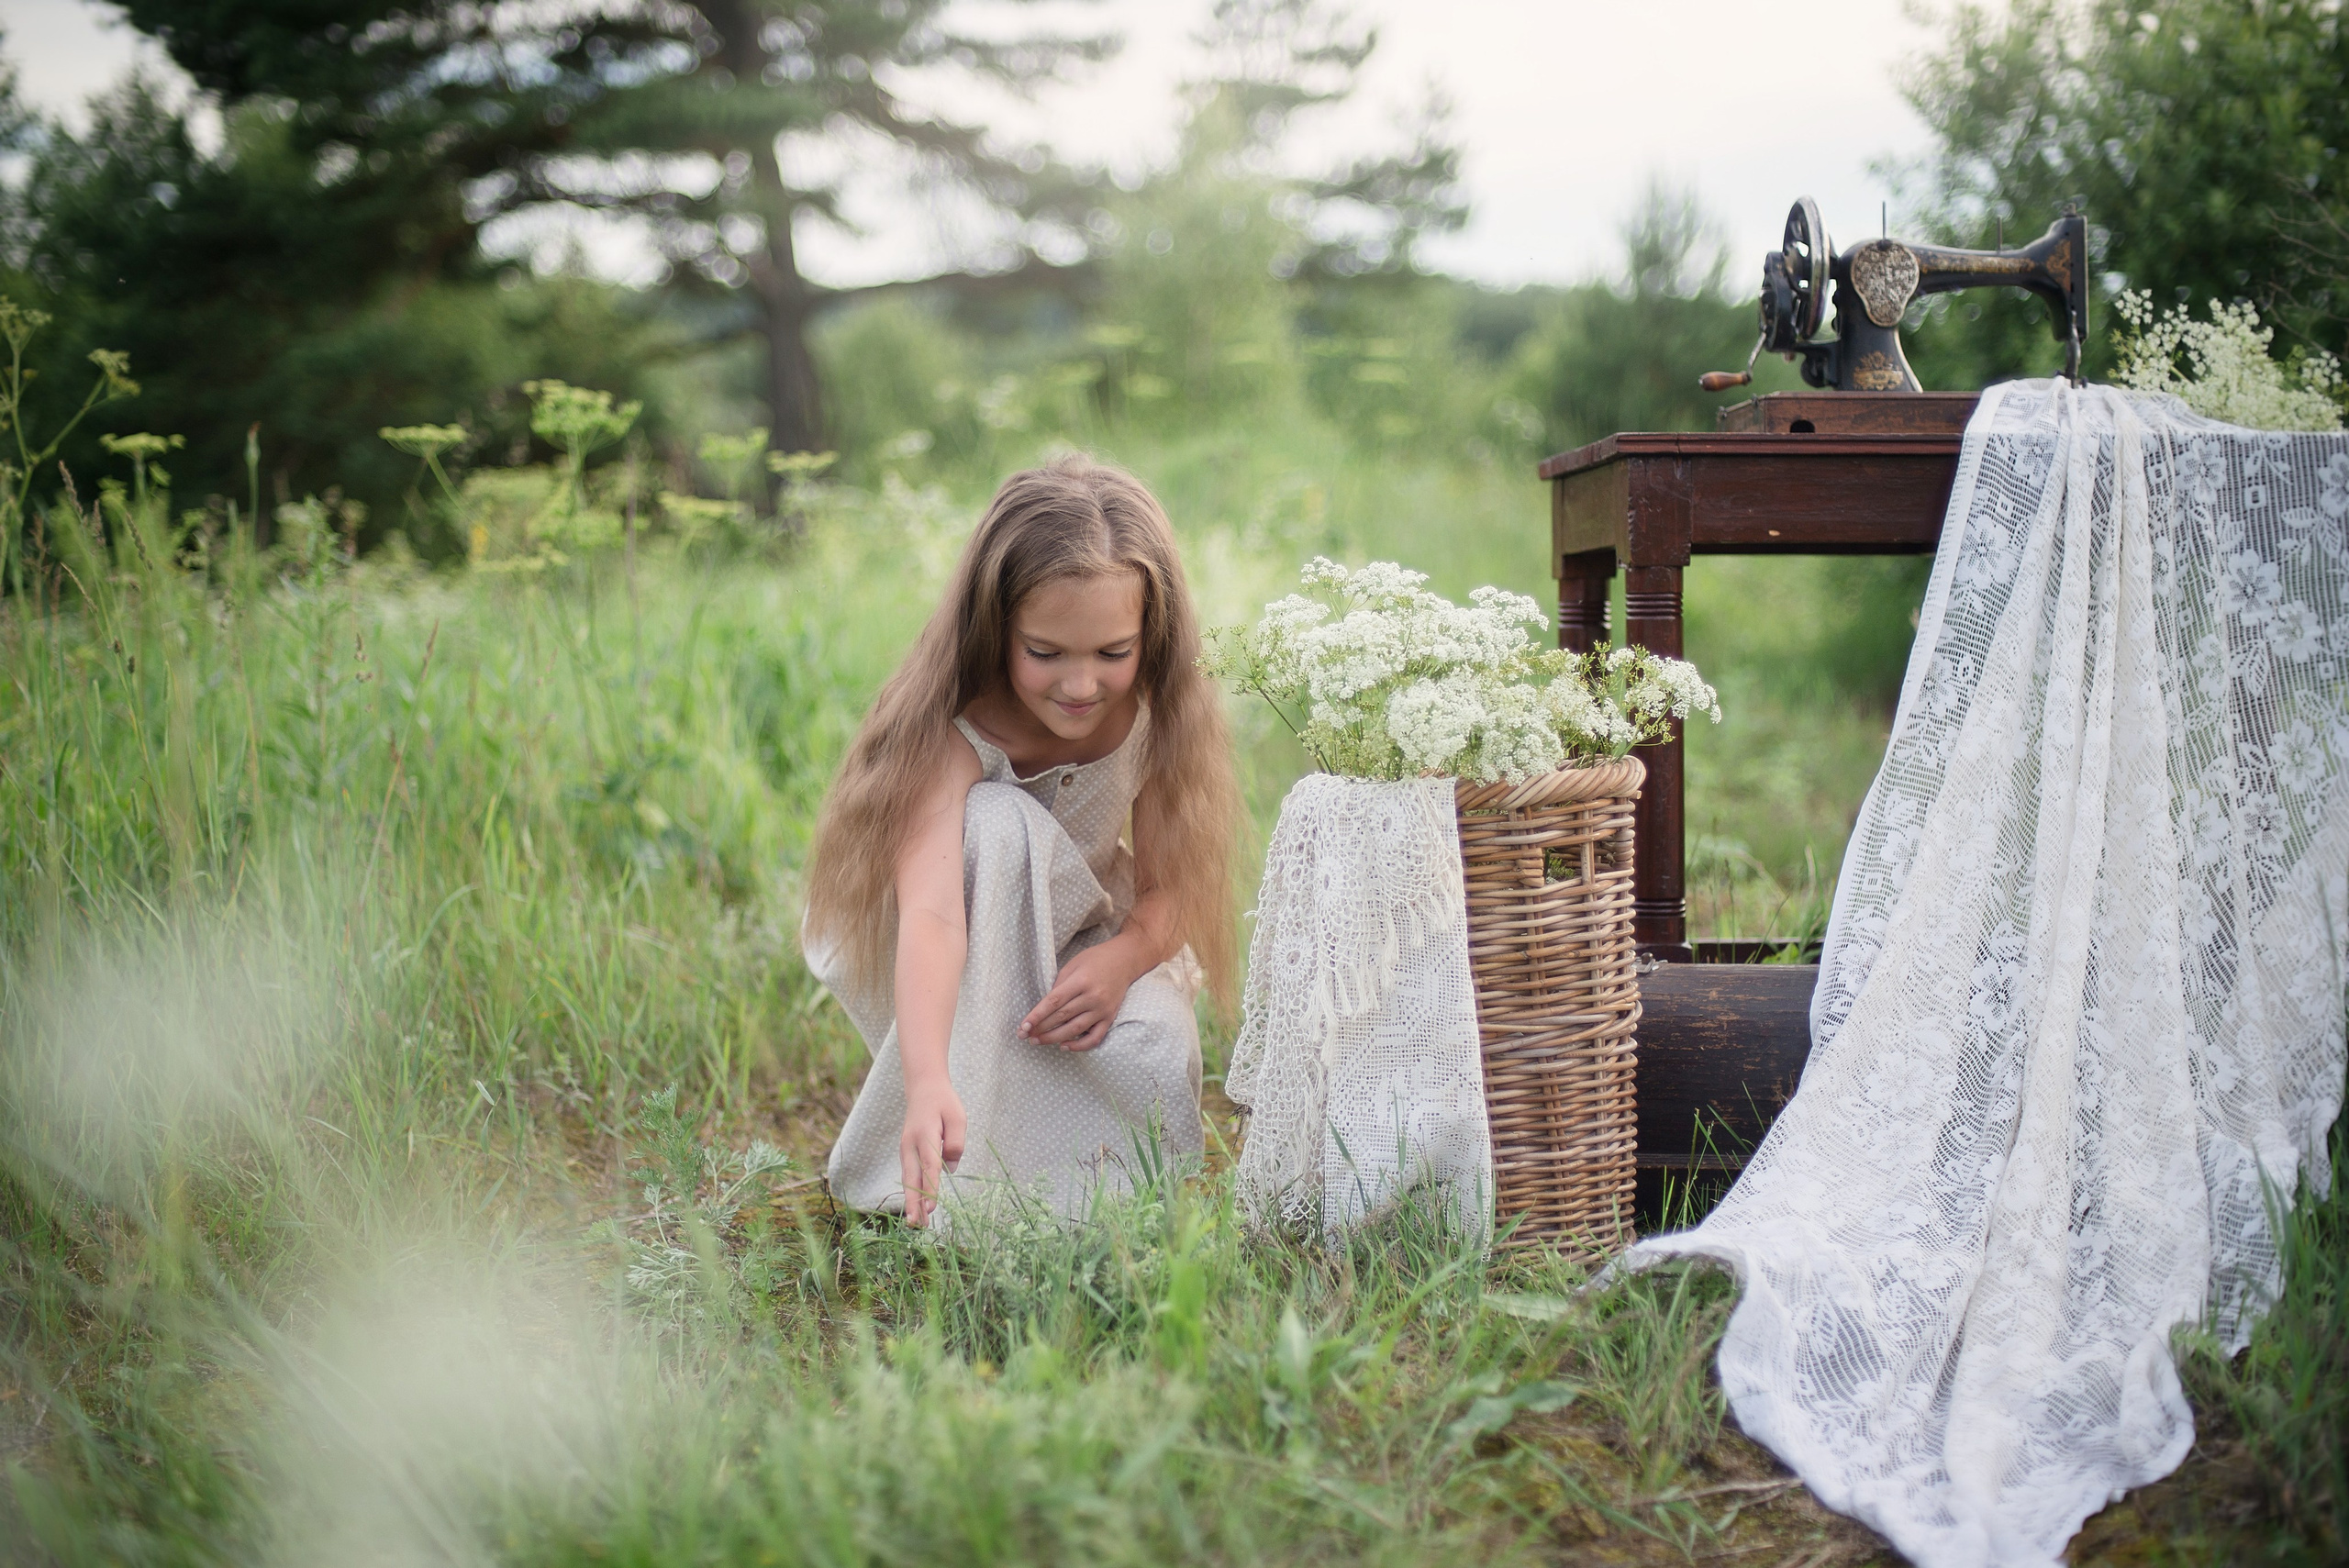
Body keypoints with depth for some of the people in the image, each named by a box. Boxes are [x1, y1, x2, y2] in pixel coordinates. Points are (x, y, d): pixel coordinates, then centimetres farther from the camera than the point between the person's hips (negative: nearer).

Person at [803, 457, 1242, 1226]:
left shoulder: (1155, 715, -19)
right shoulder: (952, 733, -33)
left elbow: (1170, 885, -15)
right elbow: (931, 913, -48)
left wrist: (1121, 959, -38)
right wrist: (927, 1081, -64)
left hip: (1077, 938, 3)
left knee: (1157, 1060, -31)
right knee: (998, 823, -37)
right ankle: (957, 1169, -27)